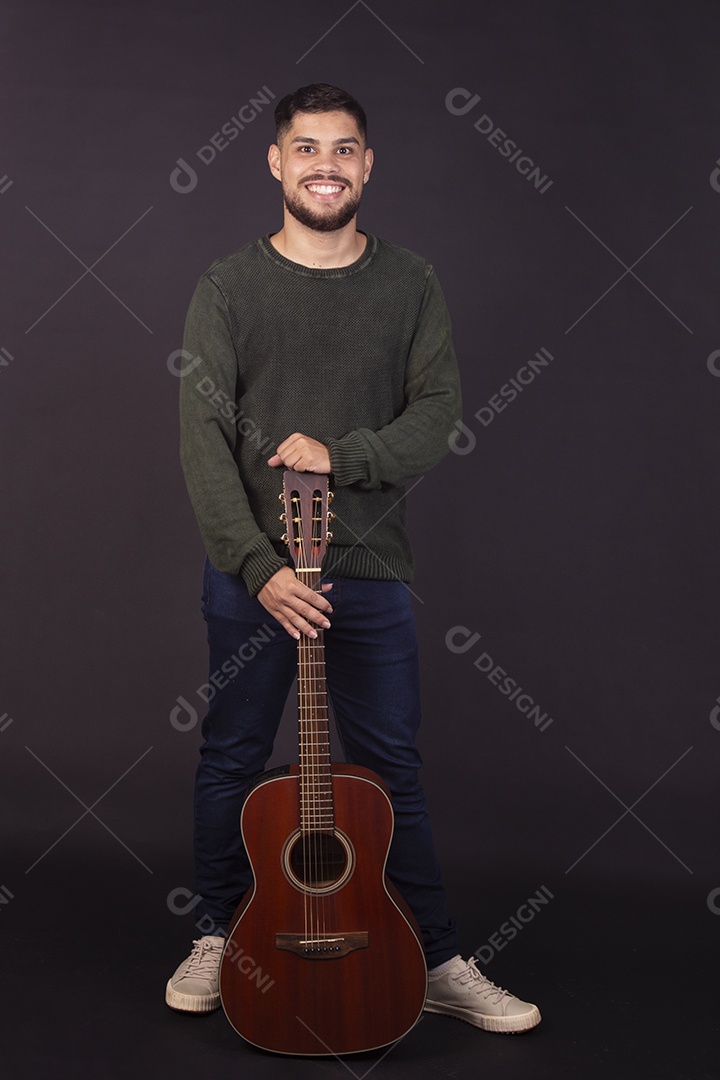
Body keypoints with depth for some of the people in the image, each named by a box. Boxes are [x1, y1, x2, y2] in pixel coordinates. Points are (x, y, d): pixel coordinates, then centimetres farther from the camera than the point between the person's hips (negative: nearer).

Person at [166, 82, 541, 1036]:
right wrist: (258, 564, -17)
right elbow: (203, 439, -8)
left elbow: (440, 413, -2)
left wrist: (341, 455, -18)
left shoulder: (410, 286, 5)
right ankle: (218, 938, 31)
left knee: (392, 767, 8)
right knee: (232, 759, 11)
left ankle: (438, 963, 20)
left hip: (370, 568, 1)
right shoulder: (229, 287, -1)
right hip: (251, 572, 0)